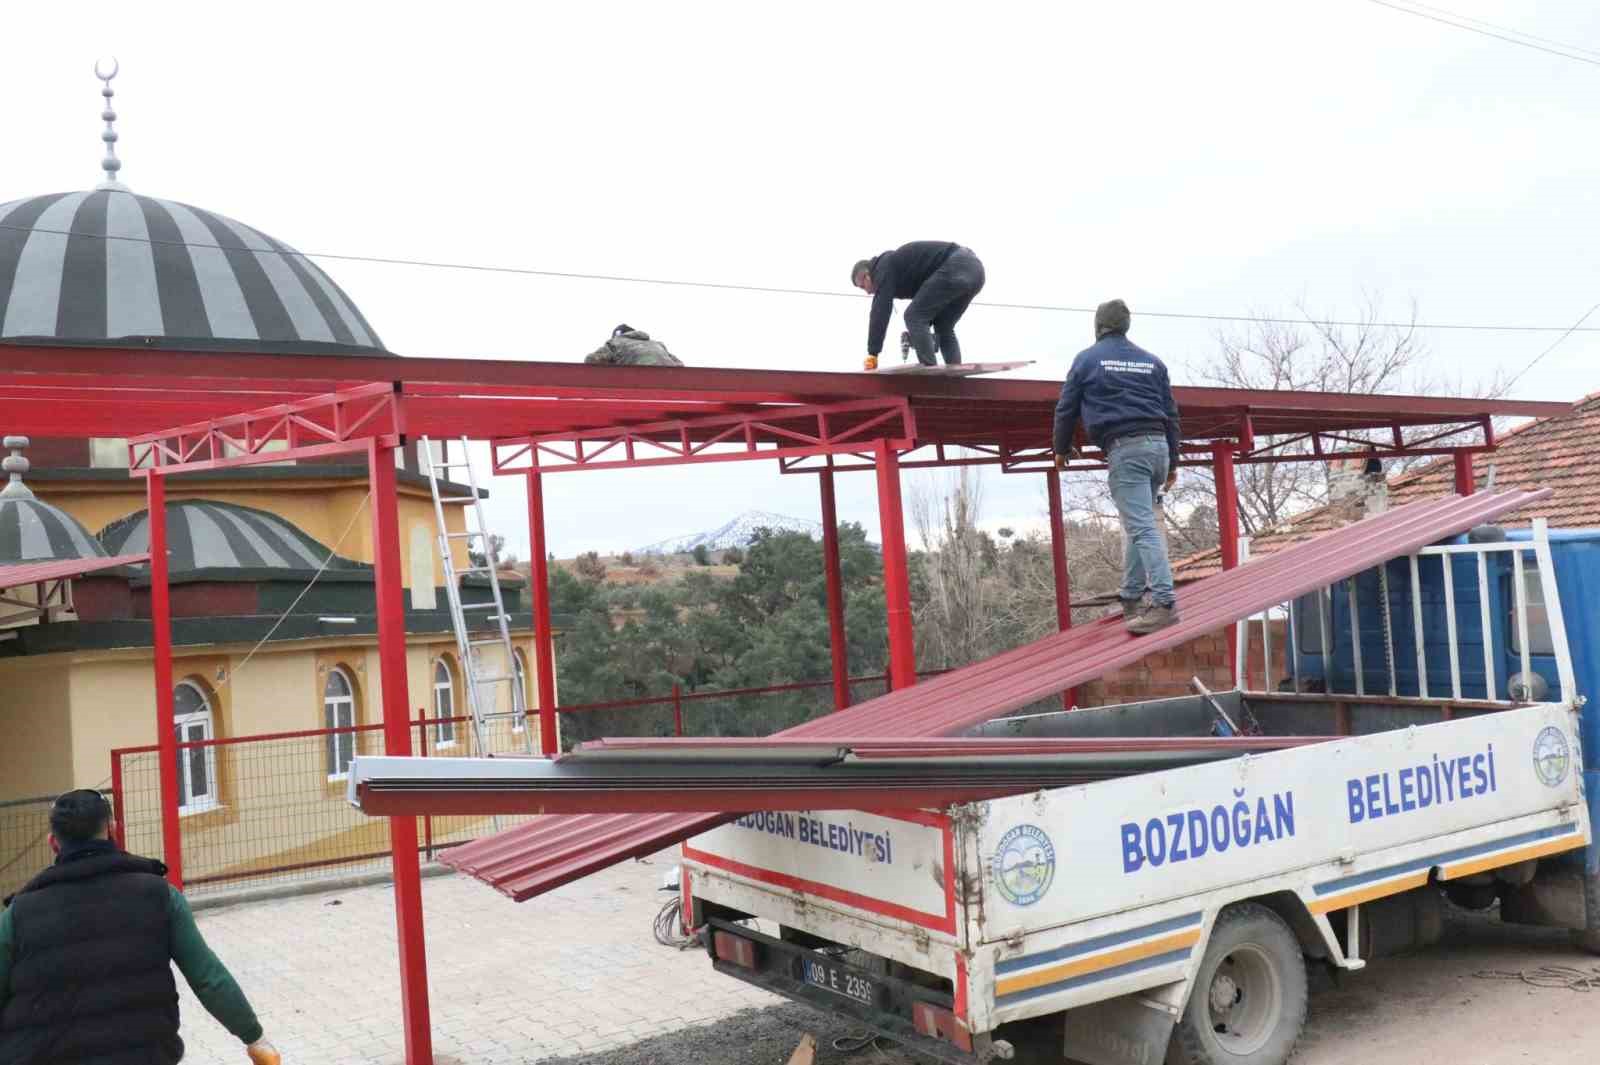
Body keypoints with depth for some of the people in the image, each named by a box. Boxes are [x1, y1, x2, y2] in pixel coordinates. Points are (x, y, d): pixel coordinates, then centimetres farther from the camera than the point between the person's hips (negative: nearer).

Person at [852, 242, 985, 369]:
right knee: (944, 327, 18)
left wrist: (872, 353, -3)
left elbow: (880, 311, -4)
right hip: (973, 268, 10)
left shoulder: (885, 266, 3)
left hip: (955, 267, -10)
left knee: (914, 317, -4)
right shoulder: (898, 263, 31)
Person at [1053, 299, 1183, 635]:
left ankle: (1164, 602, -23)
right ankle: (1132, 597, 18)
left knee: (1142, 527, -13)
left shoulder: (1087, 359, 7)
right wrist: (1172, 462, 23)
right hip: (1158, 445, 6)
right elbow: (1171, 413, 19)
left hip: (1124, 448, -6)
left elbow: (1066, 408, 10)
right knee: (1138, 523, 17)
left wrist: (1062, 449, 24)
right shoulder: (1152, 361, 20)